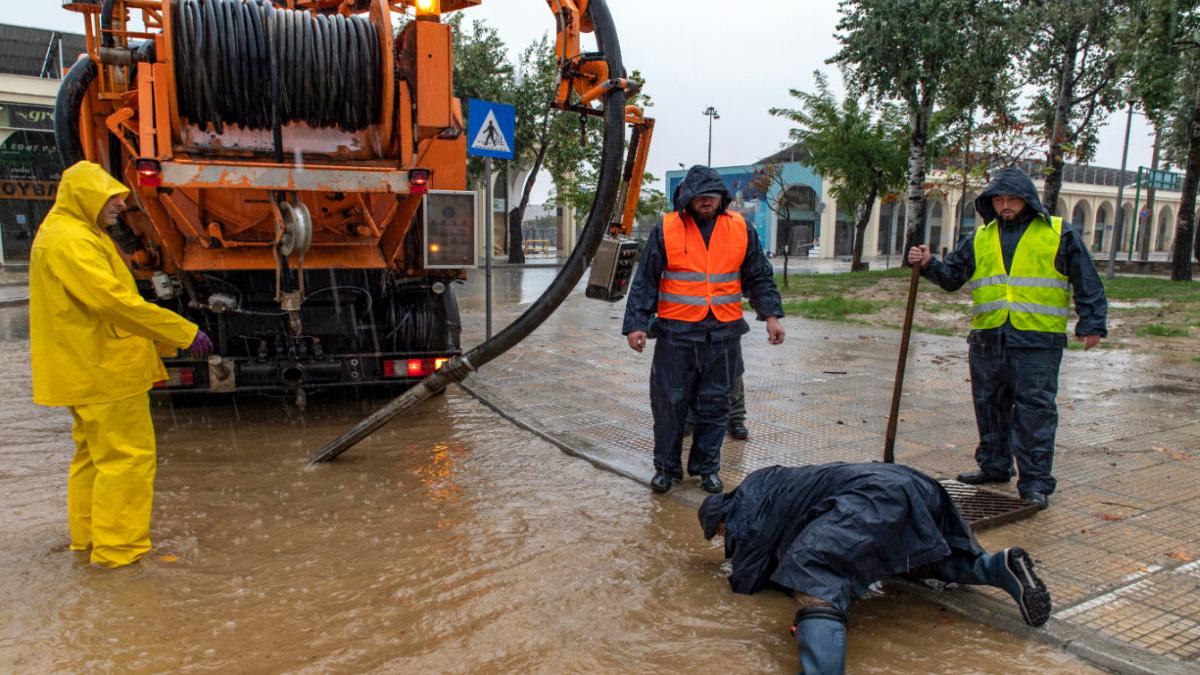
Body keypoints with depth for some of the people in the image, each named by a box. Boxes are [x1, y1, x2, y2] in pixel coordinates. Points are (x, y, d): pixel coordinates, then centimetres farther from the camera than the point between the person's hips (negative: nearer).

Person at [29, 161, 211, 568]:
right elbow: (115, 301, -27)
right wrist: (185, 333, -25)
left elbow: (104, 300, 17)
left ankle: (87, 535, 30)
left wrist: (166, 339, 12)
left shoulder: (75, 235, 16)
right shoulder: (71, 240, -17)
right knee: (127, 456, -5)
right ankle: (116, 547, 1)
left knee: (95, 453, 19)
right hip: (104, 371, -11)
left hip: (88, 370, 11)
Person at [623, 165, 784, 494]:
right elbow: (645, 281, 0)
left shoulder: (741, 230, 5)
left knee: (715, 405, 9)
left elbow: (760, 277, 13)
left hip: (723, 334, 2)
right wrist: (636, 324, -7)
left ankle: (707, 467, 25)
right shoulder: (666, 229, -2)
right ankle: (666, 467, 19)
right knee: (669, 404, 4)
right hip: (675, 333, -2)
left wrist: (771, 315, 2)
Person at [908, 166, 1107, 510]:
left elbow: (1087, 284, 6)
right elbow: (953, 275, 14)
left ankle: (1035, 482, 1)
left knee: (1035, 410, -5)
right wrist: (929, 264, -5)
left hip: (1038, 340, -4)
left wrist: (1092, 324, -1)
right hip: (987, 339, 4)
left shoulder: (1059, 233, 5)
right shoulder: (979, 238, 14)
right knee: (990, 405, 12)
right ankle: (994, 466, 27)